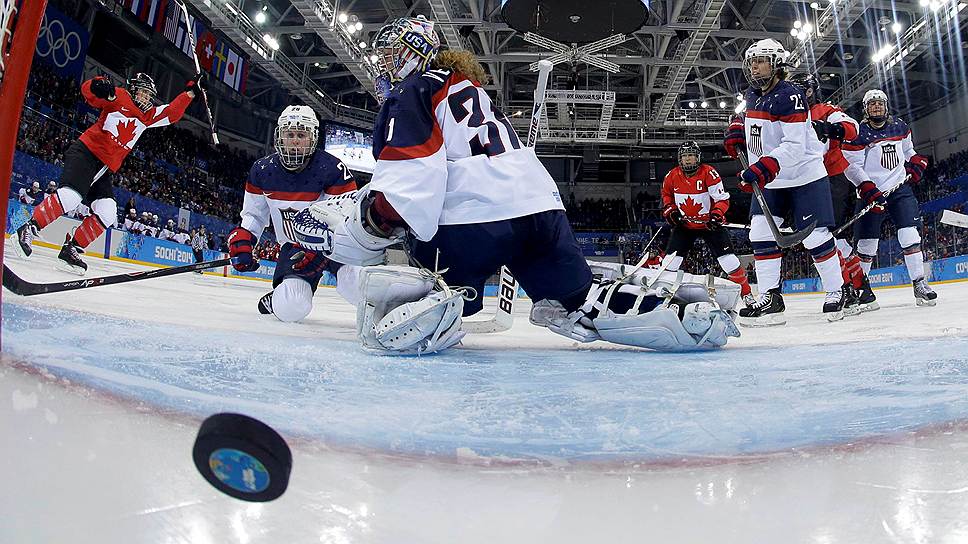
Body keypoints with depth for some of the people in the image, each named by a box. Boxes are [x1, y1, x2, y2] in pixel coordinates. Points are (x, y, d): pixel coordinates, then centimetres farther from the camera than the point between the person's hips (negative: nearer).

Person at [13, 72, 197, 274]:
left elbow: (172, 113, 17)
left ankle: (71, 249, 0)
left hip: (105, 167, 7)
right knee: (71, 196, -27)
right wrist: (99, 86, -33)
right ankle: (29, 230, -13)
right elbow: (88, 90, -11)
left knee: (107, 215, -8)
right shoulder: (119, 97, 0)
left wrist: (189, 92, 11)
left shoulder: (148, 115, 17)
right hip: (86, 152, -7)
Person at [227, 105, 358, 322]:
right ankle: (276, 299, 19)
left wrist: (320, 251, -31)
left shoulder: (333, 169, -16)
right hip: (294, 246, 3)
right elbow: (254, 214, 12)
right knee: (290, 308, -20)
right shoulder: (262, 170, -1)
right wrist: (241, 240, -6)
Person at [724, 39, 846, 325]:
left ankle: (836, 292, 13)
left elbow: (794, 146, -27)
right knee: (761, 233, -5)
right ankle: (770, 299, -3)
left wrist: (763, 168, -38)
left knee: (814, 236, -6)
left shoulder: (790, 96, -18)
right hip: (769, 180, 7)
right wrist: (736, 131, 10)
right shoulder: (752, 95, 6)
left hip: (804, 175, -7)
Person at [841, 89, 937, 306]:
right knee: (867, 243, -1)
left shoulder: (899, 126, 10)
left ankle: (919, 283, -6)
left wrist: (916, 163, 8)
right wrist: (869, 191, -21)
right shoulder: (858, 133, -6)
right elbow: (851, 166, -12)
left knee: (910, 235, -10)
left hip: (900, 188, 4)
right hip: (872, 193, -3)